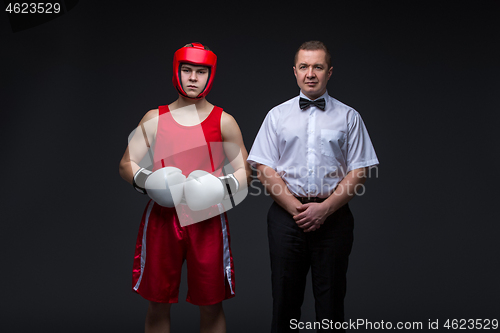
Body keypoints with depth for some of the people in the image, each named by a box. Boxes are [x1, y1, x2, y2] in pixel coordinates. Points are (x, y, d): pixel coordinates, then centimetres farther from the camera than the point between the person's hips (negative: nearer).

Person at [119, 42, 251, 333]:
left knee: (211, 306, 4)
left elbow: (246, 171, 7)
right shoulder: (154, 118, 10)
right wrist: (145, 180, -12)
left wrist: (224, 186, -14)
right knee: (157, 305, 8)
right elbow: (126, 164, 9)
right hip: (162, 217, 1)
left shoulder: (224, 122, 6)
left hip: (207, 219, -1)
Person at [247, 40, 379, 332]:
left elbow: (359, 173, 1)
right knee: (285, 299, 7)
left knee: (331, 300, 5)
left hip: (333, 217, 0)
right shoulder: (277, 116, 8)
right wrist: (297, 208, -9)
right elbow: (264, 169, 2)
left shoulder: (349, 117, 6)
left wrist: (324, 208, -11)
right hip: (287, 214, 1)